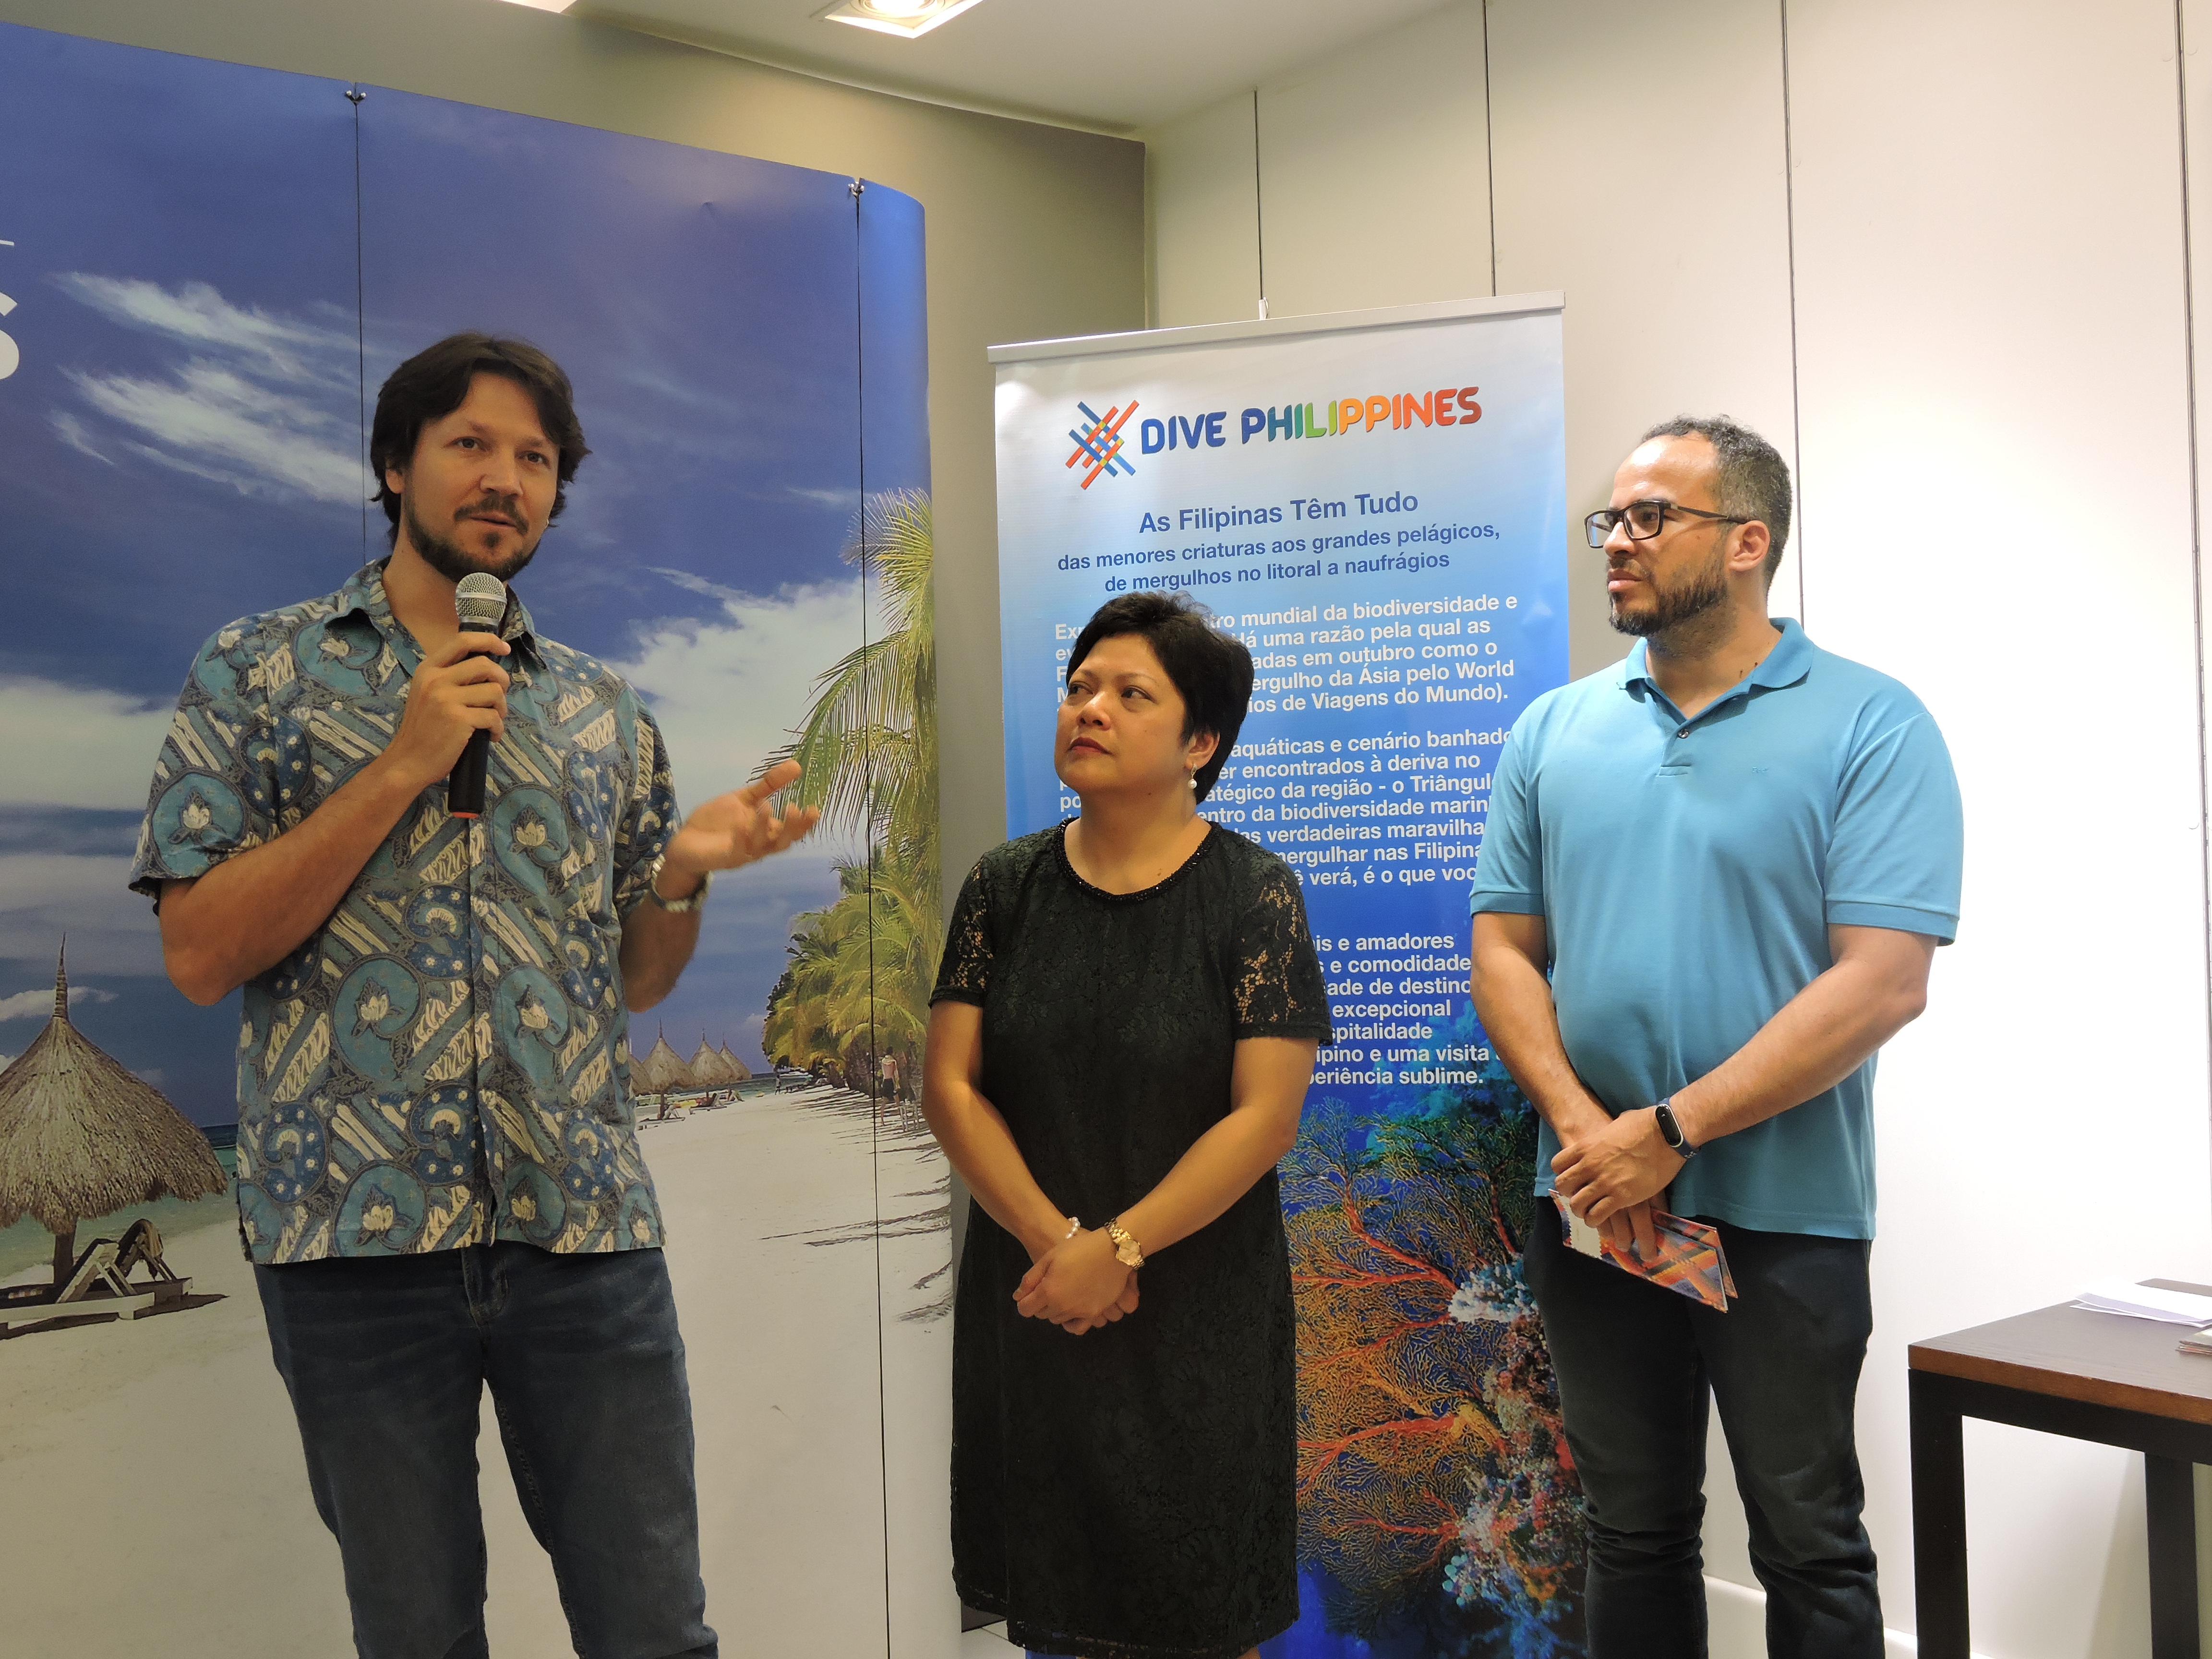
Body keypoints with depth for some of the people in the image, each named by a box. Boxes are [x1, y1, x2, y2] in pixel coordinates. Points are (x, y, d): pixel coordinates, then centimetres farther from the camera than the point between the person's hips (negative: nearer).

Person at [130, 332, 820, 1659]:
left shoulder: (607, 713, 12)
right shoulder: (259, 673, 4)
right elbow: (200, 954, -6)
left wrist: (686, 869, -6)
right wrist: (403, 768, -12)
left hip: (585, 1227, 2)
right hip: (355, 1230, -2)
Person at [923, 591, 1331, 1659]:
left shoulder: (1254, 895, -9)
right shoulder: (1006, 886, 1)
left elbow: (1264, 1115, -14)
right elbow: (950, 1083, -3)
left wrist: (1119, 1249, -17)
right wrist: (1055, 1238, -13)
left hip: (1199, 1305, -3)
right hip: (1031, 1302, 3)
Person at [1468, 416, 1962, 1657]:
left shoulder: (1871, 728, -8)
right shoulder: (1555, 731, 6)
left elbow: (1881, 984, -16)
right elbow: (1505, 950, 4)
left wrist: (1669, 1131, -19)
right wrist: (1580, 1126, -12)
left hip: (1785, 1217, -4)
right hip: (1593, 1209, 4)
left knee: (1810, 1550, 11)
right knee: (1634, 1533, 17)